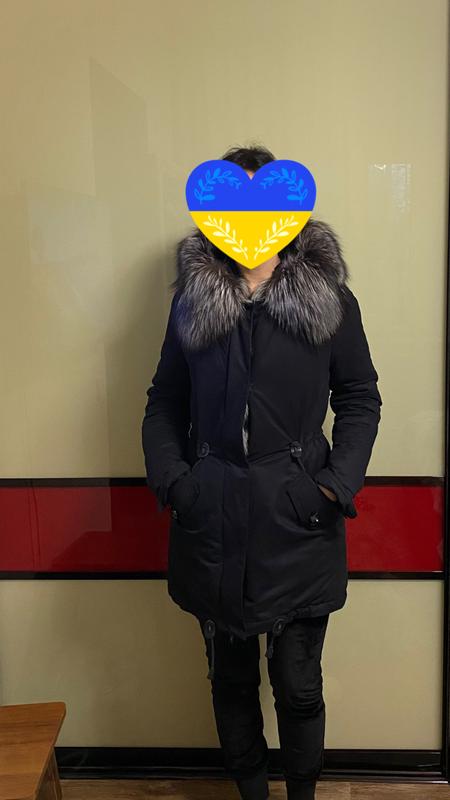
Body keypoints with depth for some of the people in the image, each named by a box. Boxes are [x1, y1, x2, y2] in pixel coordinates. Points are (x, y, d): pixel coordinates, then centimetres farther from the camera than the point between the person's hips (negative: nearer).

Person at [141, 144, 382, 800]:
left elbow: (360, 399, 3)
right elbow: (165, 402, 9)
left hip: (299, 524, -1)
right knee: (231, 679, 16)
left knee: (298, 685, 10)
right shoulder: (192, 298, 5)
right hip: (213, 522, 2)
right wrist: (170, 477, -5)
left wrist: (339, 485, -8)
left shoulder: (329, 297, 0)